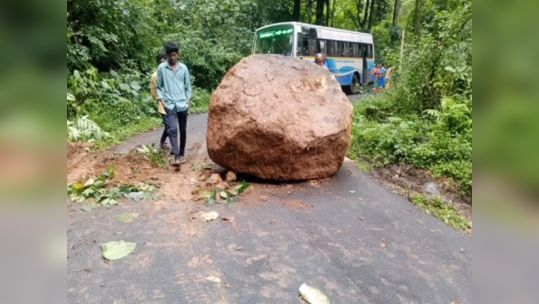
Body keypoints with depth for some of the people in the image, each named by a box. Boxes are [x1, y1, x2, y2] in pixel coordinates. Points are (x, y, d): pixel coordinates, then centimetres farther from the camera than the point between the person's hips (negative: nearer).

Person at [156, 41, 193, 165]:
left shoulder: (183, 68, 6)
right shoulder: (161, 68, 1)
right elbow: (159, 87, 7)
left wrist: (189, 99, 3)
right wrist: (162, 99, -4)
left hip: (182, 104, 3)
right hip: (169, 104, -2)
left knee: (183, 130, 11)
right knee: (172, 130, -16)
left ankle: (182, 154, 26)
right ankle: (177, 157, -20)